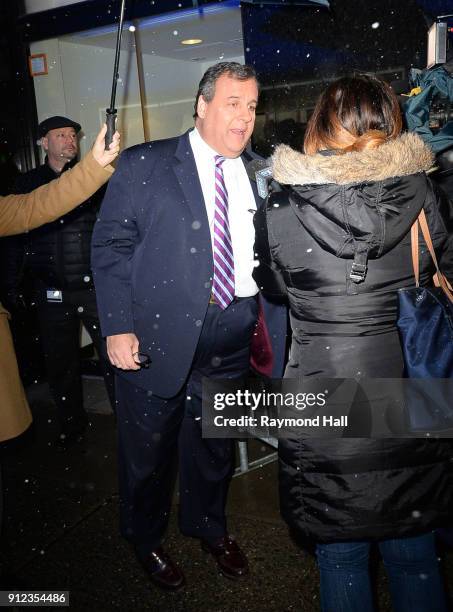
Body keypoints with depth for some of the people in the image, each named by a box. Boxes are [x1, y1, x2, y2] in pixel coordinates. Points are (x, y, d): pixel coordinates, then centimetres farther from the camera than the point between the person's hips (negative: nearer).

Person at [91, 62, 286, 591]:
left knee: (215, 444, 21)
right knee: (147, 447, 14)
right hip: (158, 335, -3)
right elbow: (110, 247, -7)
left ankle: (208, 526, 48)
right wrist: (117, 326, -15)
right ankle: (145, 538, 42)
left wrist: (274, 333, 3)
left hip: (232, 339, 4)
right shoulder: (143, 165, -4)